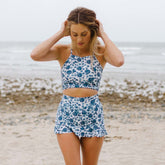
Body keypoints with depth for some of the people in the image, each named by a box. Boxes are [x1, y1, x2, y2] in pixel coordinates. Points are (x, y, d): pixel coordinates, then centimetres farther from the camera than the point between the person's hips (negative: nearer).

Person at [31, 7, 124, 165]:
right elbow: (35, 55, -17)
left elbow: (119, 61, -24)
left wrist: (103, 35, -12)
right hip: (66, 116, 0)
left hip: (93, 117, 1)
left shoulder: (101, 52, -1)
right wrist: (60, 34, -10)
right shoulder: (62, 51, 1)